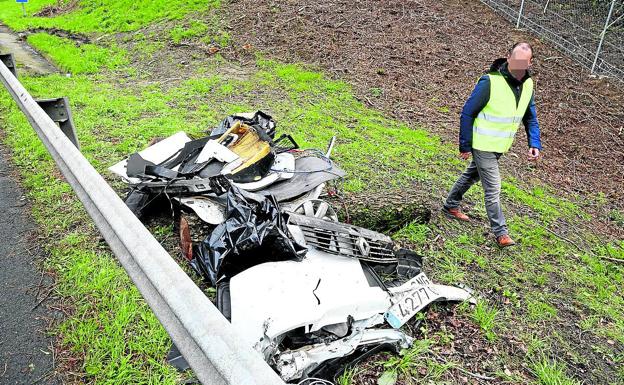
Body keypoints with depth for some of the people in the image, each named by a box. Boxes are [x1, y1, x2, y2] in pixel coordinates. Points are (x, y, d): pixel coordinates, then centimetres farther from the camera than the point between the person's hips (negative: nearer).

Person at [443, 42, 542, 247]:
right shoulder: (490, 82, -23)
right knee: (493, 188, -4)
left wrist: (534, 144, -3)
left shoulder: (527, 84, -1)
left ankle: (451, 205, 41)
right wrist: (465, 146, -15)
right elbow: (467, 113, -17)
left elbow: (531, 117, 10)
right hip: (483, 145, -7)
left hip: (500, 146, 8)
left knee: (472, 175, 22)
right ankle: (501, 232, 6)